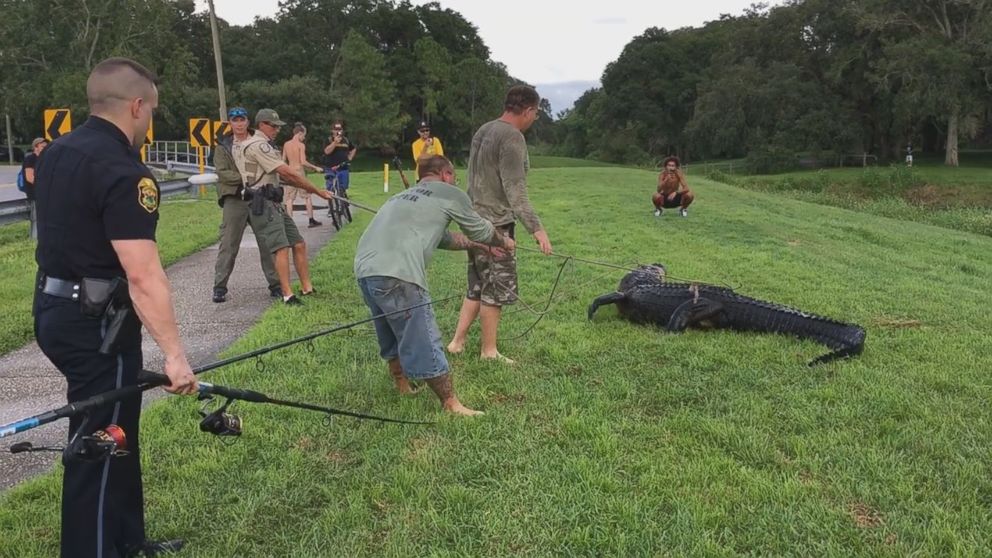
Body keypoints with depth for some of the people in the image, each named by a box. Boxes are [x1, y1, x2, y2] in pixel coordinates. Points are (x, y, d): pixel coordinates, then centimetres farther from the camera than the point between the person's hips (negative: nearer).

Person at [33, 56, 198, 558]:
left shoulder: (56, 152, 8)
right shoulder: (124, 173, -22)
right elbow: (143, 276, -27)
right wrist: (174, 354, -27)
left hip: (55, 309, 10)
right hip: (96, 324, -10)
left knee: (113, 432, 20)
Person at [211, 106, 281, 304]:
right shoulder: (223, 146, 7)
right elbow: (222, 173, -4)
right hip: (234, 200, -2)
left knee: (267, 243, 2)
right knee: (228, 245, -2)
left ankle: (275, 284, 9)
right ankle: (220, 287, 5)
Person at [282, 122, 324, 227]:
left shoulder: (286, 144, 7)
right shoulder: (301, 145, -9)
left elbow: (284, 160, 10)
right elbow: (303, 162, -15)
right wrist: (315, 168, -5)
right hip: (300, 172, -5)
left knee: (289, 198, 5)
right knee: (307, 196, 7)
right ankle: (311, 220, 10)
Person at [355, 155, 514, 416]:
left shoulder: (403, 196, 31)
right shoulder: (450, 194, 10)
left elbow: (444, 238, 40)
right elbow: (481, 230, 22)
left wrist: (480, 245, 48)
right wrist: (504, 241, 42)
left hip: (364, 270, 8)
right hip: (396, 274, -8)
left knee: (393, 336, 24)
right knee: (424, 342, 0)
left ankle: (402, 391, 37)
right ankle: (452, 405, 8)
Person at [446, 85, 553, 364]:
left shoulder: (483, 130, 12)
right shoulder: (512, 138, -16)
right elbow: (515, 191, -21)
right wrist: (536, 228, -23)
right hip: (494, 224, -9)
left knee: (478, 286, 17)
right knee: (497, 288, 2)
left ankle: (457, 342, 20)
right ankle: (489, 351, 11)